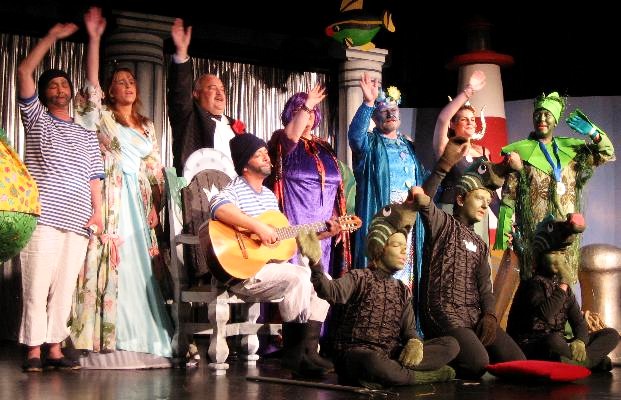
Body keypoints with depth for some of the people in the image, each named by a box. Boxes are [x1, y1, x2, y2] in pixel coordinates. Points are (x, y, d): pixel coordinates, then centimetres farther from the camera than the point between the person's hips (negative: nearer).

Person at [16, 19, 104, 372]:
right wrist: (52, 36, -1)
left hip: (78, 222, 3)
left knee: (64, 287, 2)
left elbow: (94, 177, 18)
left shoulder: (87, 136, 24)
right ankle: (34, 351, -5)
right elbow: (24, 72, 1)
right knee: (37, 285, -8)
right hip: (43, 217, -3)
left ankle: (55, 349, 6)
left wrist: (97, 212, 4)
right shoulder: (36, 118, 13)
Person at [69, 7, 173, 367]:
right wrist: (95, 38, -14)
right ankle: (109, 342, -10)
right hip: (110, 200, -4)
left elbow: (157, 169, 17)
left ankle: (140, 341, 4)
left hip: (140, 202, 5)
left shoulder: (148, 126, 20)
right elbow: (92, 85, -8)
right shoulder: (102, 117, 7)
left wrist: (156, 206, 6)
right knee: (113, 265, -10)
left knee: (141, 266, 2)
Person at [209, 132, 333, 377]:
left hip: (273, 266, 9)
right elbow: (218, 208, -34)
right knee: (300, 277, -27)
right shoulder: (234, 191, -8)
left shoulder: (270, 195, 21)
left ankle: (308, 349, -5)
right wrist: (258, 227, -33)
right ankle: (293, 354, -20)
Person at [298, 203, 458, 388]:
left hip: (392, 356, 6)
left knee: (451, 344, -10)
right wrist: (316, 262, -41)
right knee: (372, 362, -43)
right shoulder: (359, 277, 0)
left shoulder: (403, 290, 19)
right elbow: (332, 292, -21)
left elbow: (409, 329, 9)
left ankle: (388, 375, -22)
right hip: (359, 354, -6)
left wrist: (415, 342, -17)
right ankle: (425, 376, -18)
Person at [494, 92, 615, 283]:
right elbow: (508, 200, -1)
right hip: (532, 237, -4)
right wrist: (503, 239, -8)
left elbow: (606, 154, 14)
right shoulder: (519, 153, 2)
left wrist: (592, 133, -6)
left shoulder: (570, 149, 14)